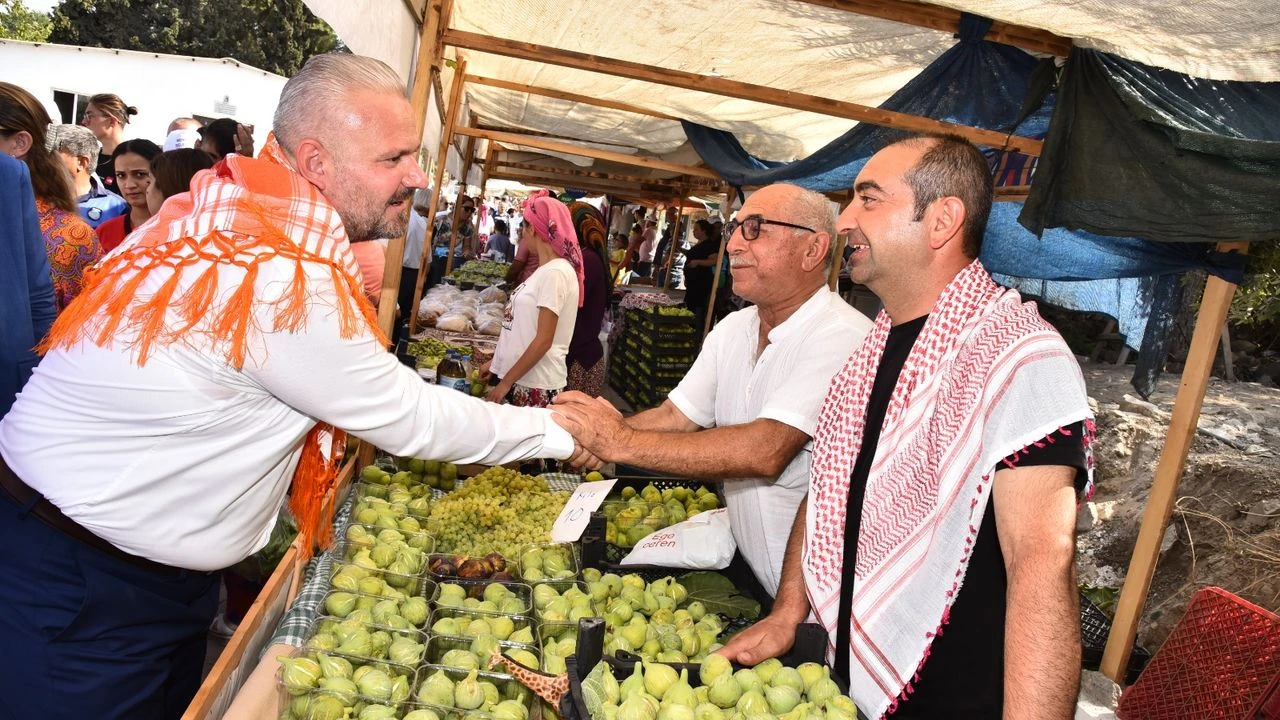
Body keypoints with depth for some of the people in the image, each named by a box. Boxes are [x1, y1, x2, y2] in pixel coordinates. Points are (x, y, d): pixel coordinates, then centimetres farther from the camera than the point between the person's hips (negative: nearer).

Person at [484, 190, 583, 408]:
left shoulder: (555, 272, -16)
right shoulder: (545, 270, 12)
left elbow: (543, 341, -19)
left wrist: (506, 382, -15)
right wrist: (496, 362, 19)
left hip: (535, 386, -8)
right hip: (518, 377, 8)